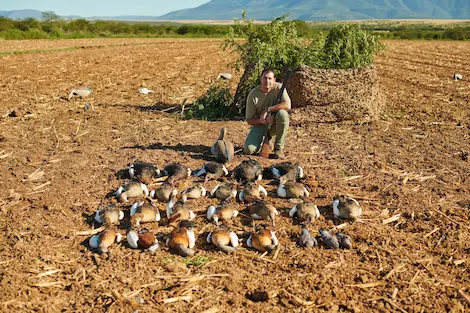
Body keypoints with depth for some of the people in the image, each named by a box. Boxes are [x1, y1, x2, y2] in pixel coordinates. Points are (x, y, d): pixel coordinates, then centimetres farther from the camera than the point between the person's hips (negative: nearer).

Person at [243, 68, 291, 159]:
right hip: (260, 125, 0)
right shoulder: (253, 95, -12)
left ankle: (279, 148, -17)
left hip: (275, 124, 0)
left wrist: (267, 110, -29)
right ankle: (263, 140, 17)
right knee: (248, 149, -22)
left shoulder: (279, 87, -12)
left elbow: (287, 105, -29)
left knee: (282, 113, -34)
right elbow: (249, 120, -9)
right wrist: (263, 120, -28)